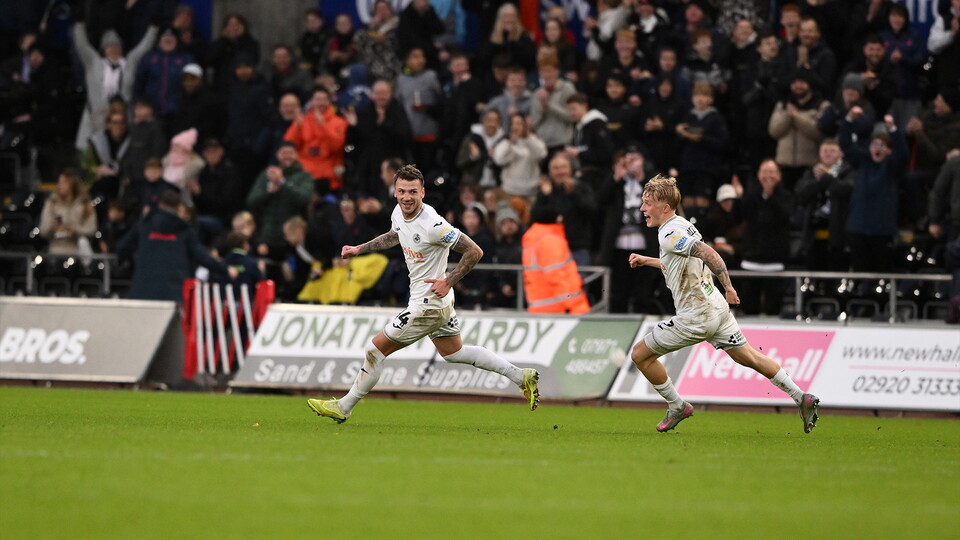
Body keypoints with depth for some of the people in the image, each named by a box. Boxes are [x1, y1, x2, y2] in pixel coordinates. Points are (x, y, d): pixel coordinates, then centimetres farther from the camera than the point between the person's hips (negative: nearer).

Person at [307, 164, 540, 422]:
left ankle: (344, 407, 13)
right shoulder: (399, 213, -3)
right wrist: (359, 249, 16)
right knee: (452, 352, 24)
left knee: (375, 350, -1)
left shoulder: (433, 225, -28)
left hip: (429, 303, -10)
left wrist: (449, 281, -21)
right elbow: (394, 236, 23)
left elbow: (474, 252, -23)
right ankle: (521, 376, 28)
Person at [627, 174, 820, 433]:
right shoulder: (681, 225, 10)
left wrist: (728, 286, -35)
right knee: (749, 356, 15)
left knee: (640, 354, 2)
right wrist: (647, 261, 28)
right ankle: (802, 399, 12)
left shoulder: (669, 234, -19)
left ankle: (677, 406, 14)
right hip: (717, 308, 9)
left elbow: (708, 254, -32)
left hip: (695, 318, -9)